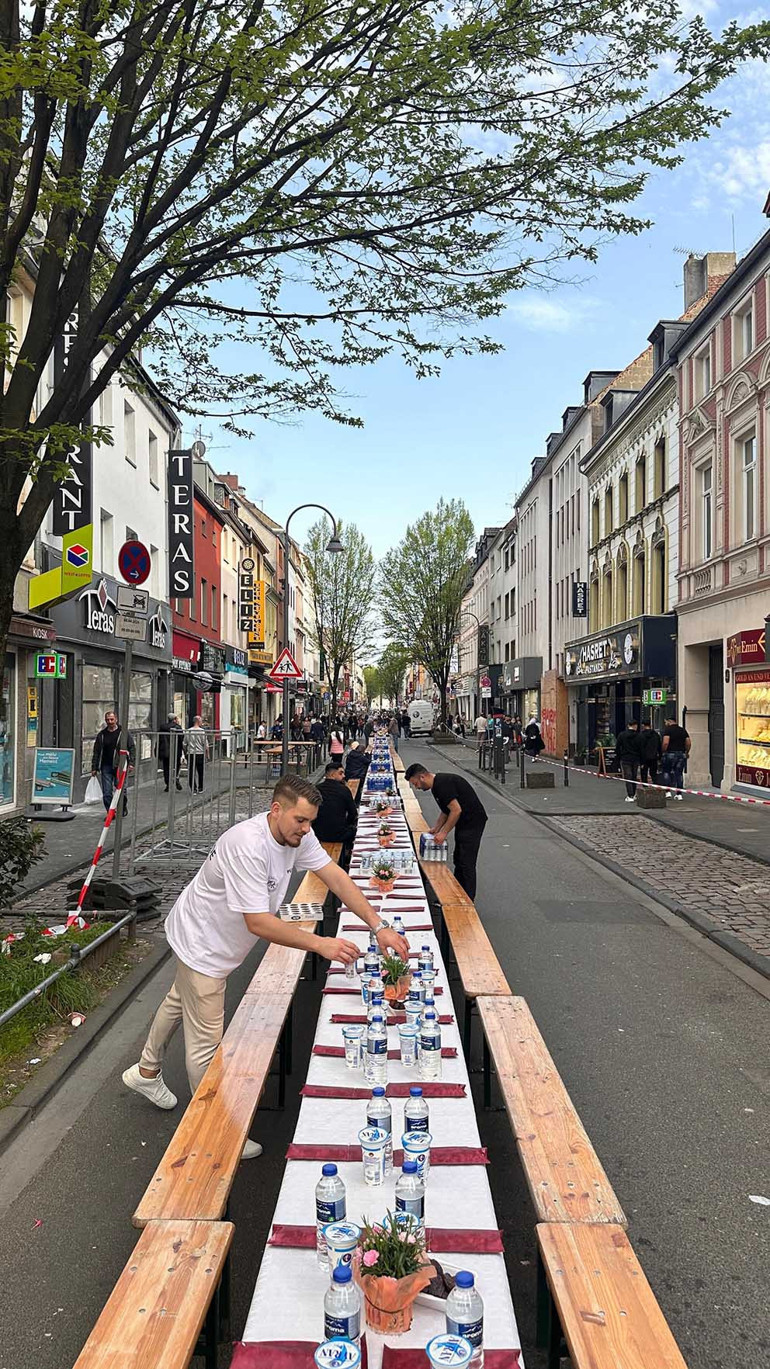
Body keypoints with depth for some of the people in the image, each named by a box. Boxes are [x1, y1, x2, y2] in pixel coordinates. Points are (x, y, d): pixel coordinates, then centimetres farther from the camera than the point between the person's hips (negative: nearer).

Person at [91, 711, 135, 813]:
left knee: (121, 789, 2)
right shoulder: (101, 734, 9)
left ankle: (123, 808, 26)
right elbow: (96, 752, 14)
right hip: (106, 766, 2)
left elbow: (132, 748, 2)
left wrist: (131, 763, -7)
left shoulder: (124, 732, 2)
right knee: (106, 792, -1)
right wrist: (94, 767, 9)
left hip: (121, 766, -2)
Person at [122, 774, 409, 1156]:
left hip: (215, 939, 9)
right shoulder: (249, 846, -40)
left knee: (180, 1002, 30)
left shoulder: (297, 834, -15)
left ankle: (146, 1072, 56)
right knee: (206, 1043, 3)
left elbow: (335, 876, -17)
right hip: (202, 945, -9)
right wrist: (320, 944, -45)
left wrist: (378, 926, -25)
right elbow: (258, 922, -40)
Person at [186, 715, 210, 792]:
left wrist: (186, 752, 22)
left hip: (190, 754, 2)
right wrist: (207, 754, 3)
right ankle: (200, 788, 20)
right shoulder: (202, 731, -9)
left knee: (191, 773, 4)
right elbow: (206, 745, -7)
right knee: (201, 773, 12)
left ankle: (193, 789, 0)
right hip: (200, 754, -2)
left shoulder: (188, 731, 1)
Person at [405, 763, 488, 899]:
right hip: (464, 822, 11)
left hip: (473, 821, -11)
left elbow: (456, 810, -24)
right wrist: (436, 829, 11)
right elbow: (446, 811, 19)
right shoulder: (437, 785, 11)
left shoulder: (443, 784, -21)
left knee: (467, 863, -6)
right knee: (458, 859, 17)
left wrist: (444, 833, -18)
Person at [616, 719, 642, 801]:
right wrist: (641, 760, 6)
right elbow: (641, 749, -2)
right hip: (635, 760, 1)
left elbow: (617, 748, -1)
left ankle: (630, 796, -11)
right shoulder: (638, 736, -4)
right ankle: (633, 795, 21)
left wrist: (617, 758, 9)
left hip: (625, 759, -1)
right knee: (634, 777, 14)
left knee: (627, 777, -3)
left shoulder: (622, 735, -3)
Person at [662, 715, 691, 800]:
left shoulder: (667, 729, -7)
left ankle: (668, 792, 1)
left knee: (666, 772, 9)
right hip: (681, 754, 5)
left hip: (670, 754, -5)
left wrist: (663, 751, -6)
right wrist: (686, 752, 19)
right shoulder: (683, 730, 11)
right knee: (679, 774, 7)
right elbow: (689, 743, 7)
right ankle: (679, 794, 7)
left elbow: (665, 743, -19)